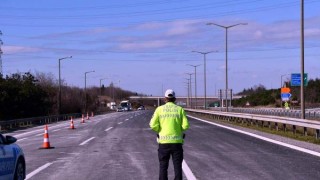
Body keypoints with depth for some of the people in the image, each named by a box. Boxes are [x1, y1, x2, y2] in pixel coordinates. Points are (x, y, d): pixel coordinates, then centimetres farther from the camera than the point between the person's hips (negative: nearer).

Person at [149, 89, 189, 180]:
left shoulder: (159, 109, 1)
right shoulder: (180, 109, 1)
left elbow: (153, 125, -7)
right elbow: (185, 125, -5)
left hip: (164, 142, 0)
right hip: (177, 142, 0)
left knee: (163, 167, 9)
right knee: (177, 166, 6)